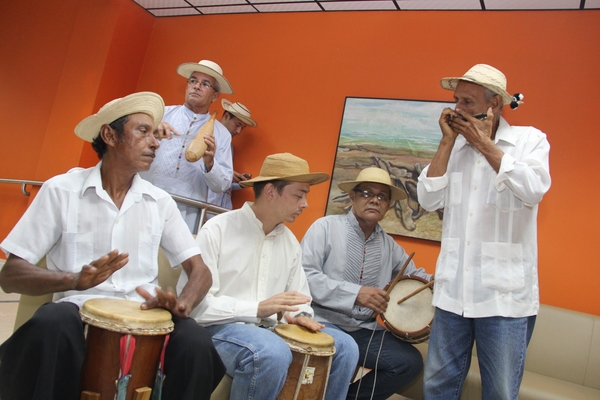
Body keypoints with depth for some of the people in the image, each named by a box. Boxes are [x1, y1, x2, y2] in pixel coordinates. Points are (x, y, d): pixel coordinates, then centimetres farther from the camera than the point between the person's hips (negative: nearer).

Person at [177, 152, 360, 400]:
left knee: (344, 346, -7)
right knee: (274, 353, -36)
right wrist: (257, 308, -27)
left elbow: (300, 296, 17)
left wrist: (301, 314, -9)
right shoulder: (217, 230, -12)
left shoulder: (291, 242, 9)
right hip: (220, 328, -6)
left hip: (269, 329, 7)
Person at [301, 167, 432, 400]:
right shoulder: (326, 227, -6)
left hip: (364, 329, 6)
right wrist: (355, 293, -22)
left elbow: (414, 274, 21)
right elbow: (304, 275, -15)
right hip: (323, 322, -6)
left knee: (410, 362, -10)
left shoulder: (389, 245, 11)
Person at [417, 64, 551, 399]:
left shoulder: (530, 139, 0)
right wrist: (448, 140, -4)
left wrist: (484, 144, -12)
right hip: (453, 290, 4)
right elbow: (429, 200, 0)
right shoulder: (455, 147, 9)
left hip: (506, 293, -3)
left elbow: (534, 190, -17)